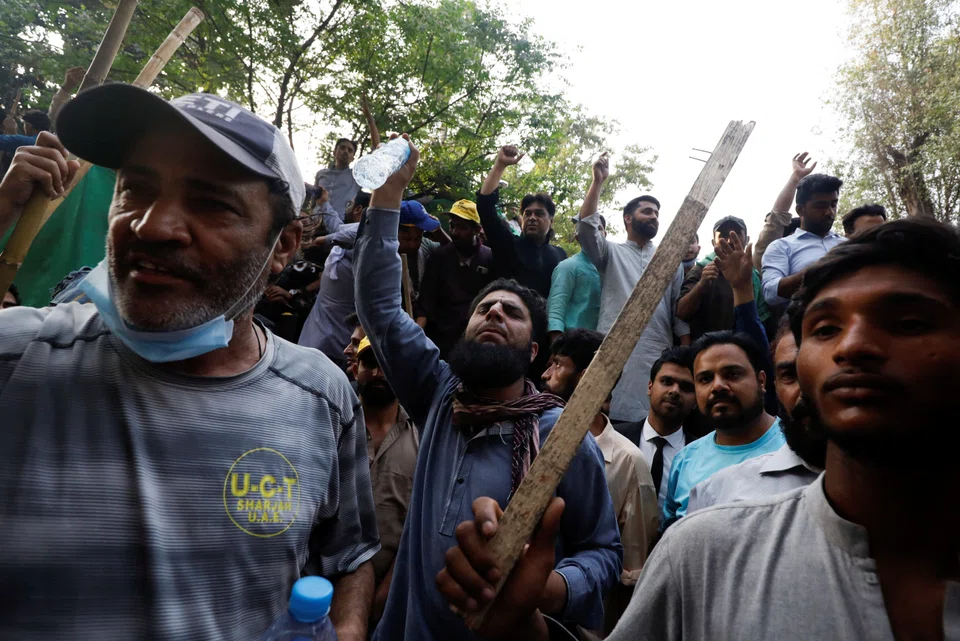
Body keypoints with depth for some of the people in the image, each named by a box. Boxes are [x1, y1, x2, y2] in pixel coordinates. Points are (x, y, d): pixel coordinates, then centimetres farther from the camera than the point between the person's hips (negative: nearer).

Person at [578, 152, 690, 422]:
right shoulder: (611, 252, 13)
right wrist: (598, 181, -9)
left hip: (659, 354, 3)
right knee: (613, 412, -6)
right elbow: (586, 227, -6)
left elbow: (680, 310, 14)